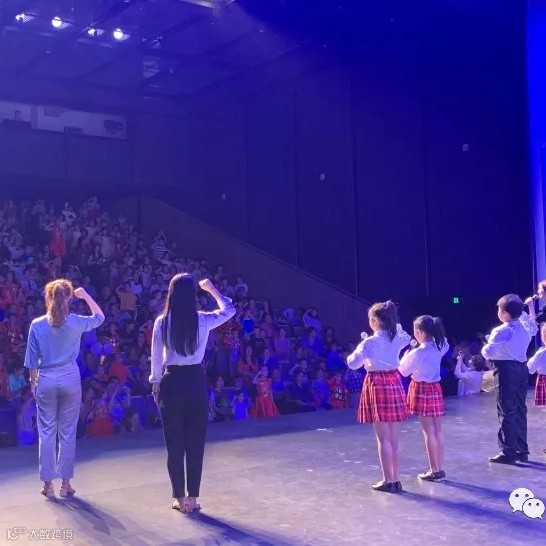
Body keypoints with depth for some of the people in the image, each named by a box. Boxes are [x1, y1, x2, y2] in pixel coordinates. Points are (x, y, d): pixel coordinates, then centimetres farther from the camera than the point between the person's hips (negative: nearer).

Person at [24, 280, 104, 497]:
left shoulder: (37, 325, -4)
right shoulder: (75, 322, -5)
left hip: (46, 381, 0)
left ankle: (48, 484, 11)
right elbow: (99, 317, 14)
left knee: (47, 433, 7)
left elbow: (32, 359, 0)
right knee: (68, 433, 6)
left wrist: (33, 382, 11)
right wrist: (86, 296, 12)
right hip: (70, 379, 0)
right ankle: (65, 483, 11)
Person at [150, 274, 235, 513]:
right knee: (196, 443, 9)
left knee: (175, 443, 8)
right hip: (196, 382, 1)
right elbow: (229, 310, 14)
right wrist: (212, 289, 25)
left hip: (171, 383, 0)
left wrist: (156, 382, 13)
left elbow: (156, 357, -1)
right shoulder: (203, 320, -5)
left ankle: (180, 498, 14)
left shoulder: (162, 322, -7)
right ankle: (193, 497, 14)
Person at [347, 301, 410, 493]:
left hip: (377, 385, -6)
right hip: (395, 383, 6)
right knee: (395, 438, 11)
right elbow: (406, 337, 29)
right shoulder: (398, 338, 3)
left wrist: (356, 353, 3)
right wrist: (394, 324, 24)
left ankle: (388, 481, 5)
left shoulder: (370, 342, -15)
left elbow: (353, 364, -17)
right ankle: (396, 480, 17)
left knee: (383, 438, 0)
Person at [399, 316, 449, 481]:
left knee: (428, 431, -1)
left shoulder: (418, 352, -19)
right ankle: (440, 469, 17)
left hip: (422, 390, -6)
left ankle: (434, 471, 3)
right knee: (437, 430, 10)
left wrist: (406, 355, 9)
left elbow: (404, 371, -8)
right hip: (435, 388, 7)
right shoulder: (439, 347, 0)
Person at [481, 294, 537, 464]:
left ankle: (508, 453, 1)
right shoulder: (526, 327, 6)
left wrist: (485, 350, -3)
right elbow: (534, 327, 32)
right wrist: (530, 306, 36)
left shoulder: (501, 331, -16)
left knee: (507, 412, -2)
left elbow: (488, 352, -26)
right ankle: (522, 451, 20)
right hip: (522, 369, 7)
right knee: (520, 410, 14)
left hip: (506, 370, -7)